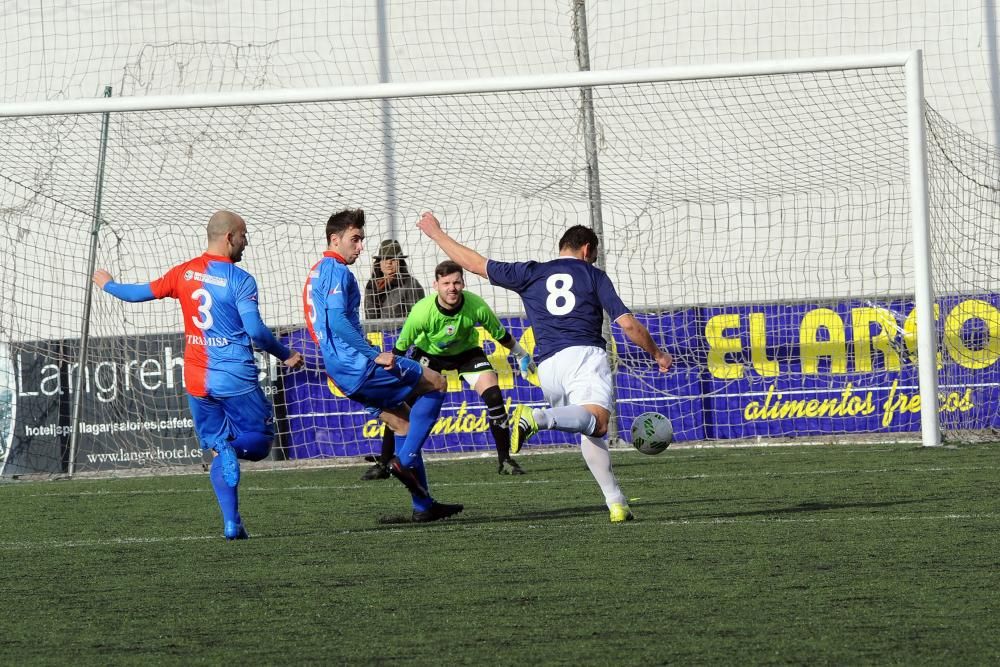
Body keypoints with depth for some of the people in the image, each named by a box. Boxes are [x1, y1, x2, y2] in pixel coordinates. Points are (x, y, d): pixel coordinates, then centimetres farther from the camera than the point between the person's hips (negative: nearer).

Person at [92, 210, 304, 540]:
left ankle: (231, 523, 0)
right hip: (235, 379, -5)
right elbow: (256, 330, -16)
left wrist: (108, 285, 36)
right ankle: (231, 449, -25)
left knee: (219, 451, 12)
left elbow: (139, 293, 16)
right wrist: (286, 356, -2)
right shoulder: (240, 280, -10)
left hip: (196, 380, 5)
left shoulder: (184, 273, 5)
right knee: (259, 442, 7)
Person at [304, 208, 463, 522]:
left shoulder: (317, 273, 21)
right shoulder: (336, 272, -11)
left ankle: (423, 505, 15)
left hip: (343, 373, 10)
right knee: (436, 383, 0)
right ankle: (405, 459, -9)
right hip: (358, 364, -10)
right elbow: (338, 321, -24)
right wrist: (376, 355, -23)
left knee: (403, 423, 16)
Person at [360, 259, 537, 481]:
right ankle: (382, 465, 0)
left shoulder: (476, 306, -31)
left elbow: (500, 334, -10)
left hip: (466, 351, 1)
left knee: (493, 396, -17)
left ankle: (505, 460, -4)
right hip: (428, 353, -1)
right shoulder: (422, 311, -35)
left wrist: (521, 355, 2)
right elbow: (400, 347, -20)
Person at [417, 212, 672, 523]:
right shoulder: (594, 276, 14)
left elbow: (475, 263, 24)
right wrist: (657, 353, 24)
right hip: (586, 354, -4)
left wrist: (437, 234, 37)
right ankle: (538, 417, -50)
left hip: (548, 364, 4)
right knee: (595, 421, -26)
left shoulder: (531, 273, 20)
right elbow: (628, 323, 9)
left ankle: (616, 503, 3)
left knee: (590, 435, 14)